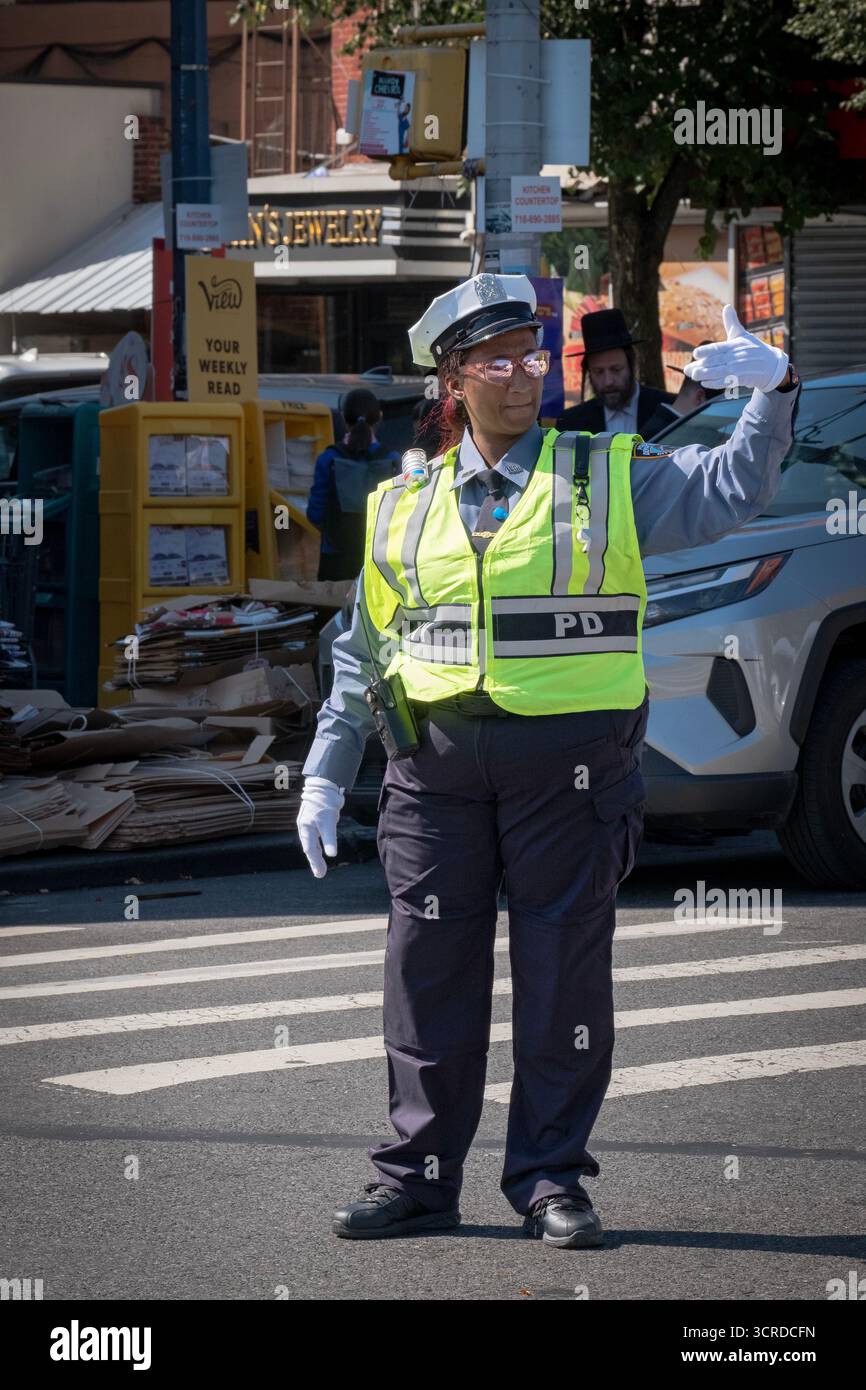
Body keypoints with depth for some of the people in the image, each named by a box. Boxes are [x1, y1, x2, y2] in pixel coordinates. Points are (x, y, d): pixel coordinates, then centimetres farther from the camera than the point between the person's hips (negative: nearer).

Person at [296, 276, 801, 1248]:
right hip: (439, 758, 2)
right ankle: (417, 1176, 14)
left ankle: (551, 1178, 11)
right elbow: (364, 652, 16)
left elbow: (728, 490, -5)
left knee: (563, 973, 1)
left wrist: (772, 391, -20)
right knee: (429, 969, 4)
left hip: (570, 759, -2)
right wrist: (326, 773, 11)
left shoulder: (607, 476, 5)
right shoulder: (404, 507, 11)